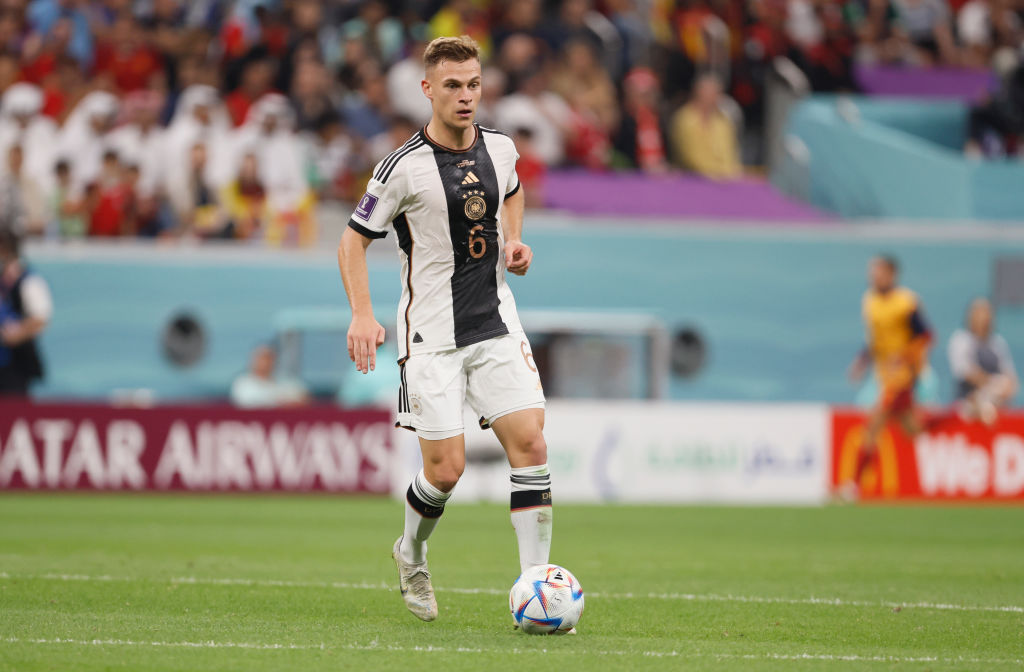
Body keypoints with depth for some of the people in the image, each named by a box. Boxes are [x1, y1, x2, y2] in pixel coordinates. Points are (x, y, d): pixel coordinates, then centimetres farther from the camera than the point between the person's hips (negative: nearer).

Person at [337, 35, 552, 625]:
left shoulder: (500, 148, 4)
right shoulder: (405, 167, -11)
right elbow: (354, 240, -3)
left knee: (531, 443, -10)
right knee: (446, 470, -6)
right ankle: (412, 556, 26)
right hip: (431, 334, -4)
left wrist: (514, 239, 9)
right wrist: (362, 315, -14)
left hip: (496, 322, 4)